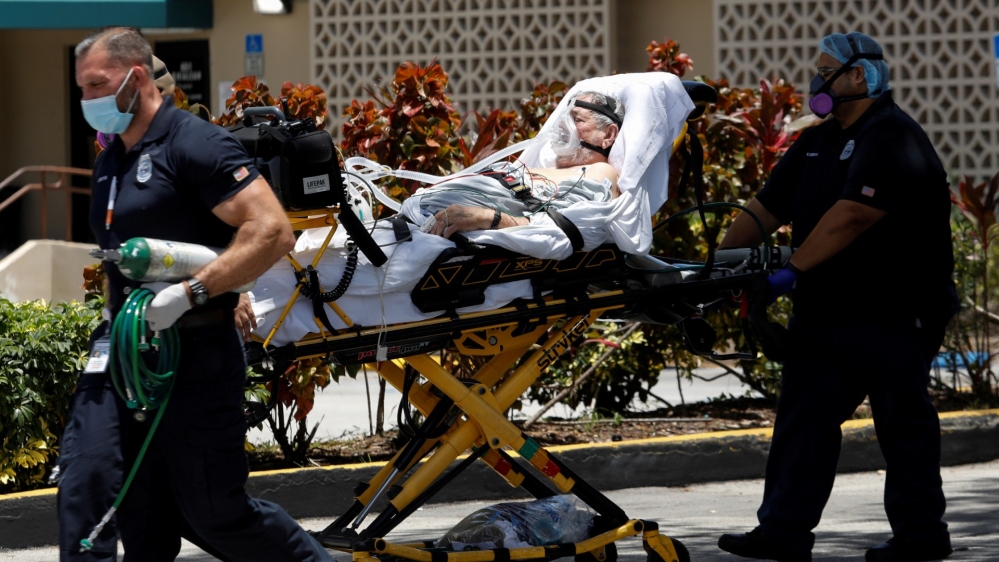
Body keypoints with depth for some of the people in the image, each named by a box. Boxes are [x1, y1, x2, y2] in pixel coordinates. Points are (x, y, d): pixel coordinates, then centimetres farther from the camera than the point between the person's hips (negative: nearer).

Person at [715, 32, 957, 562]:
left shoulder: (892, 140, -14)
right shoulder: (817, 144, 16)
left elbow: (852, 216, -25)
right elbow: (767, 208, 16)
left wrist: (794, 269, -28)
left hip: (895, 314, -8)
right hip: (825, 312, 8)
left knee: (903, 423, 1)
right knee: (804, 418, 4)